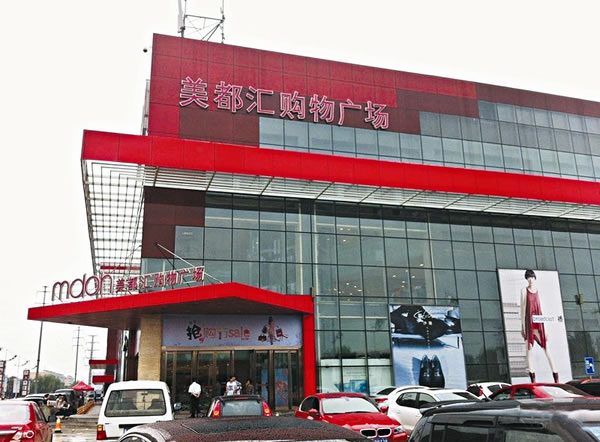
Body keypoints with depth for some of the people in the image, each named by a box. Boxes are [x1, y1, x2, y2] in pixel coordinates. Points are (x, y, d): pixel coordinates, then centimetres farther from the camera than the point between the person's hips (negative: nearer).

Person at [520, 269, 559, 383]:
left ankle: (556, 379, 1)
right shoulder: (524, 290, 5)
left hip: (538, 322, 3)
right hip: (528, 322, -3)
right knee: (529, 348, -2)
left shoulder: (538, 290, 13)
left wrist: (544, 326, 12)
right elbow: (522, 307, 3)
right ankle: (533, 379, 1)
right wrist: (522, 325, -2)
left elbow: (541, 308, 16)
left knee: (546, 347, -1)